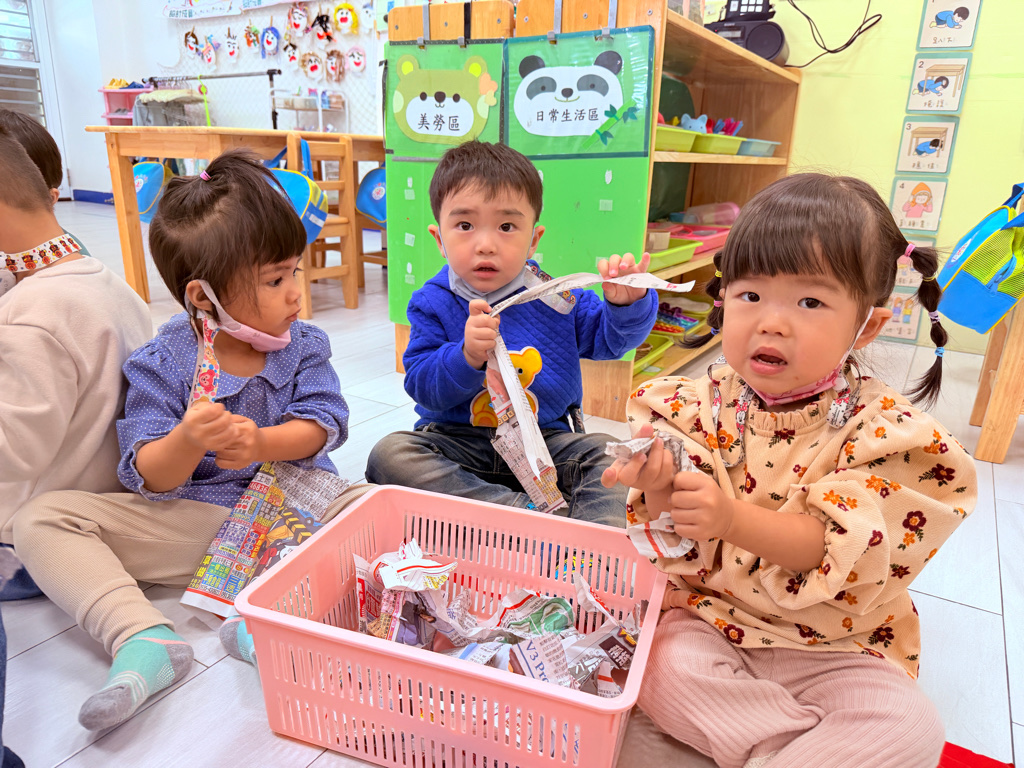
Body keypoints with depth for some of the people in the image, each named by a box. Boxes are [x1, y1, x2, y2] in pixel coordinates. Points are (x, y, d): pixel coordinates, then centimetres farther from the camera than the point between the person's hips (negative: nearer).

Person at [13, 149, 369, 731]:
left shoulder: (303, 346, 1)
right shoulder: (161, 364, -6)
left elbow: (323, 424, -9)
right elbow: (149, 480, -10)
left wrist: (260, 443, -28)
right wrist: (187, 440, -32)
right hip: (192, 525, 0)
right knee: (43, 519, -14)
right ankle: (146, 639, -32)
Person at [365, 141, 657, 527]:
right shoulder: (433, 304, -3)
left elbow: (610, 339, 6)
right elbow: (422, 388, -10)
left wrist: (627, 304, -17)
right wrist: (466, 356, -30)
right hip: (457, 444, 0)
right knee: (389, 454, -26)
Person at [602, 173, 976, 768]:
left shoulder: (881, 429, -12)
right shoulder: (701, 405, -6)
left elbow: (829, 547, -22)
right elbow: (674, 530, -6)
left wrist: (735, 518, -39)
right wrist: (658, 490, -31)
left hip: (832, 645, -1)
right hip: (709, 617, 2)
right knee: (664, 665, -24)